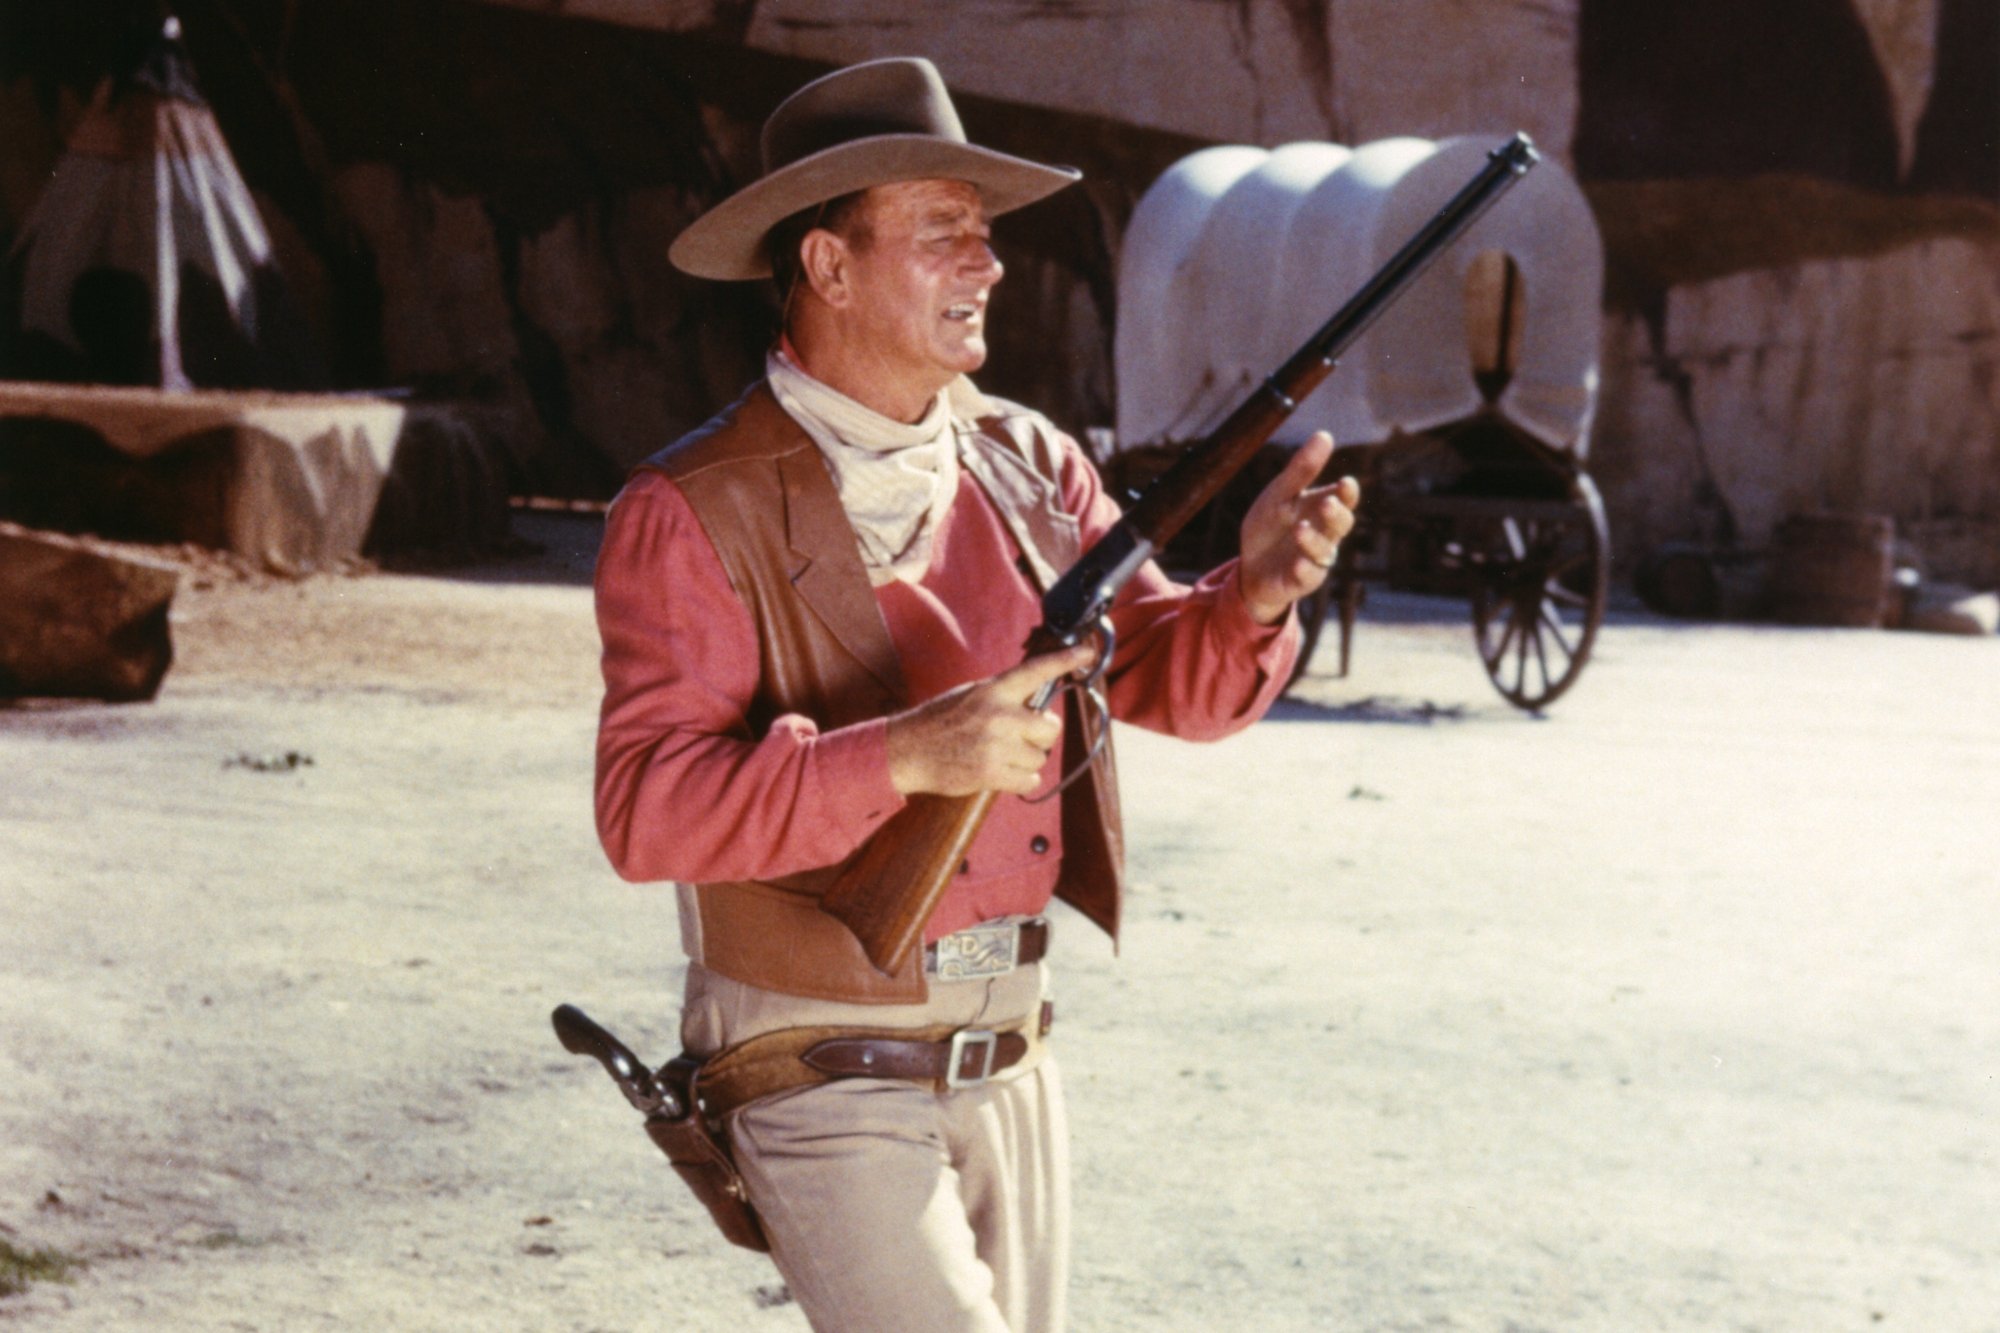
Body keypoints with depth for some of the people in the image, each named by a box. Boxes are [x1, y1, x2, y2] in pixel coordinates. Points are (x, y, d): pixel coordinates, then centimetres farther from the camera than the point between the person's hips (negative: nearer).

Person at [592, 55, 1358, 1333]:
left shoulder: (1027, 464, 5)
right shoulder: (694, 513, -13)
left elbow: (1174, 680, 2)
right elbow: (647, 807, -23)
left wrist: (1257, 592, -20)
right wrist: (905, 758, -33)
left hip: (1011, 1069, 6)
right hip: (827, 1082, -6)